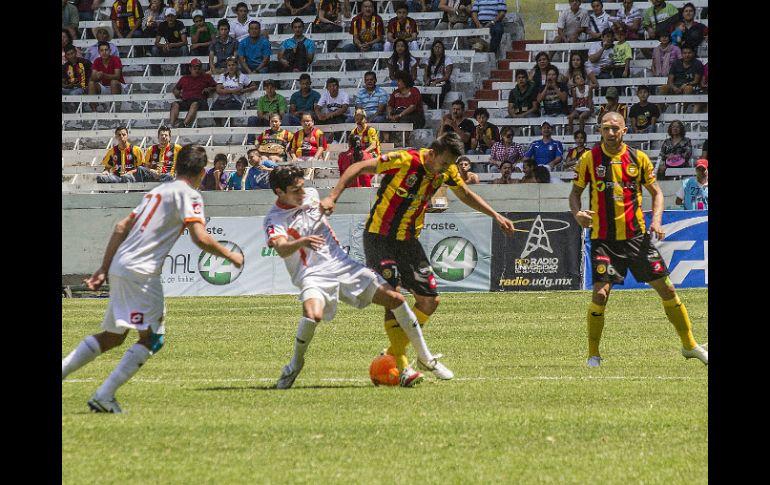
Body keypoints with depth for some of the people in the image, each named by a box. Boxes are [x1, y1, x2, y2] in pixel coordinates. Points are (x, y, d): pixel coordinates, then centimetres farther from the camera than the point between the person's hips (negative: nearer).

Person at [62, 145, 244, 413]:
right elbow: (200, 238, -15)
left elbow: (121, 228, 21)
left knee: (112, 336, 18)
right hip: (141, 272, -9)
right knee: (152, 338, -3)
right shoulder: (188, 195, -4)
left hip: (119, 268, 9)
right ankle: (104, 396, -9)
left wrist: (104, 269, 22)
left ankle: (63, 369, 10)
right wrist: (230, 255, 1)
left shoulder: (157, 191, 22)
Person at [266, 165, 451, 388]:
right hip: (313, 276, -6)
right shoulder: (275, 219, -12)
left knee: (395, 298, -3)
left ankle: (426, 358, 13)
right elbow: (282, 249, -33)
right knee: (313, 314, -37)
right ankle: (295, 364, -9)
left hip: (343, 265, 6)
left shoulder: (311, 195, 6)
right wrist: (301, 242, -50)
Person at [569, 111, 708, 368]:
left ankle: (689, 345, 19)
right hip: (604, 238, -2)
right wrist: (577, 213, -16)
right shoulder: (589, 159, -2)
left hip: (636, 236, 2)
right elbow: (575, 193, 6)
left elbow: (656, 192, 11)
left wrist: (656, 220, -6)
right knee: (600, 293, -14)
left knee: (666, 289, 4)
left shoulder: (638, 158, 3)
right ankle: (593, 354, 2)